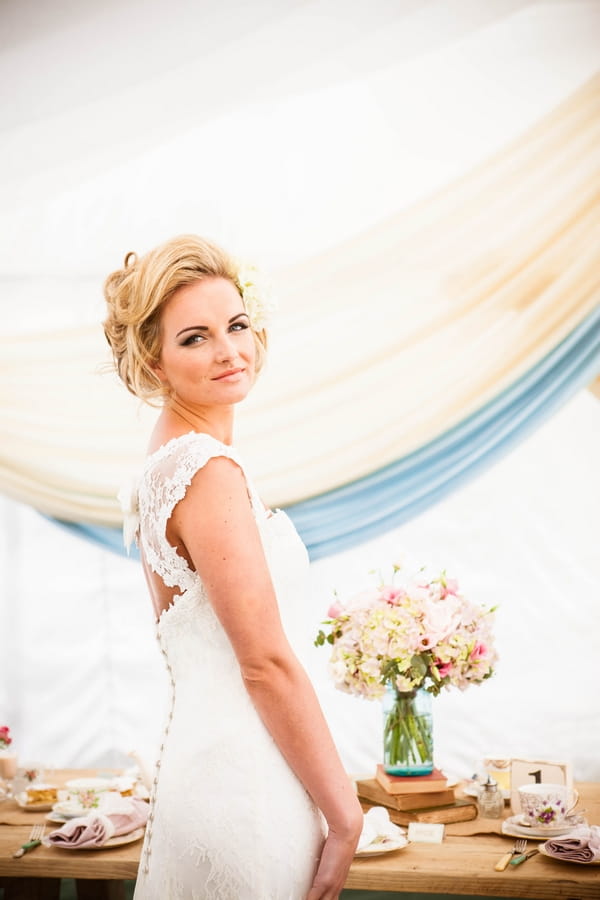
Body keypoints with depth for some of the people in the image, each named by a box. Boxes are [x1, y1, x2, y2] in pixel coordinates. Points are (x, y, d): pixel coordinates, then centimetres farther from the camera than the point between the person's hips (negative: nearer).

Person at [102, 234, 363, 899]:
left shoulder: (165, 457, 9)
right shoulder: (210, 469, -20)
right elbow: (267, 663, -21)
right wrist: (344, 813, -12)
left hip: (199, 746, 9)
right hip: (247, 777, -9)